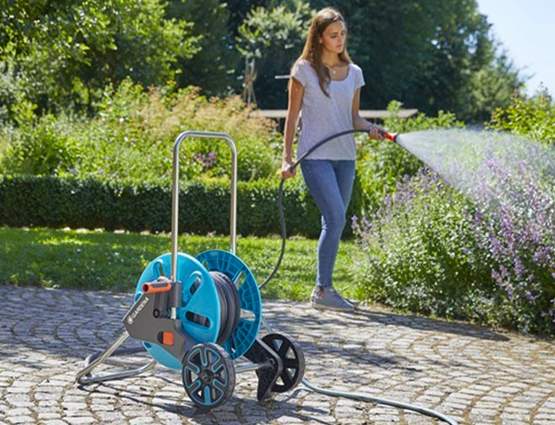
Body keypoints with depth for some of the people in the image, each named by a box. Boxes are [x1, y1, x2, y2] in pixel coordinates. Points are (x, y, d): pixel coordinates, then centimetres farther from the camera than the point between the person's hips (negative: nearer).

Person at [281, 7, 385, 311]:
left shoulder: (353, 73, 12)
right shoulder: (304, 70, 0)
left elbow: (354, 118, 14)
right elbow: (292, 116, 1)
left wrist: (371, 129, -7)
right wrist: (287, 158, -4)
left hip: (345, 157, 5)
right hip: (315, 155, -5)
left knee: (333, 224, 6)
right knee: (336, 218, -16)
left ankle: (323, 289, 15)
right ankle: (323, 289, -8)